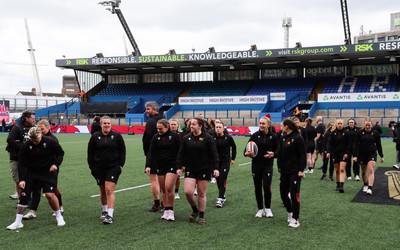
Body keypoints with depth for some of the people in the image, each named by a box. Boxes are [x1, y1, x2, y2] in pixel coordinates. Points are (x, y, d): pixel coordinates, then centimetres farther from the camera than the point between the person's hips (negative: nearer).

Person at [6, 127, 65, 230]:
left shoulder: (49, 142, -16)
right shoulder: (26, 146, -11)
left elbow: (60, 153, -1)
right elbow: (22, 164, -8)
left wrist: (56, 164, -18)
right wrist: (22, 179, -16)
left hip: (49, 172, -3)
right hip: (32, 173, 3)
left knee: (50, 194, -16)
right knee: (24, 194, -1)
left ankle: (59, 216, 8)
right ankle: (18, 222, 12)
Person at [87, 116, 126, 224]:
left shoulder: (116, 136, 0)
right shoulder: (95, 137, 3)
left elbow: (122, 151, 5)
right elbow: (90, 153, 8)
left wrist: (121, 165, -1)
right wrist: (92, 167, 3)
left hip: (113, 167, -3)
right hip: (99, 168, 3)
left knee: (109, 190, -13)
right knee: (102, 191, 13)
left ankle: (110, 215, -14)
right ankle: (104, 211, 33)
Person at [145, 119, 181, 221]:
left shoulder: (175, 136, -5)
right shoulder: (155, 137, 4)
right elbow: (151, 152, -1)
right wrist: (148, 165, -12)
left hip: (172, 165, -4)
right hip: (160, 166, 4)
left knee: (168, 188, -15)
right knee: (163, 189, 7)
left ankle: (170, 211, 1)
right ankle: (166, 211, 17)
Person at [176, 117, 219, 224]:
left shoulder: (207, 138, -4)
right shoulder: (186, 138, 6)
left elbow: (214, 154, -5)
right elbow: (181, 153, 8)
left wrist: (215, 168, -12)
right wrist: (178, 167, 1)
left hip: (204, 170, -3)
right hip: (190, 170, 3)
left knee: (201, 193, 3)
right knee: (188, 191, -9)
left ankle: (201, 216, 19)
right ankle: (195, 210, 18)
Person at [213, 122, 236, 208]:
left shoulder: (228, 138, -5)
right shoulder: (212, 138, -6)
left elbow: (233, 147, 10)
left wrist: (233, 158, 9)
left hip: (225, 162, -2)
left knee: (222, 180, -10)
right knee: (218, 180, 9)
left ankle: (220, 199, -8)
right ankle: (222, 196, 26)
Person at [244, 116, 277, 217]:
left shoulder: (273, 136, -2)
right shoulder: (255, 135, -3)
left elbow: (277, 150, 5)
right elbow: (247, 149, -3)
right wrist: (247, 153, -24)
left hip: (268, 165, -1)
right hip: (256, 165, 1)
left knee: (267, 186, -9)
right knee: (257, 187, 8)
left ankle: (268, 208, 12)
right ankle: (260, 209, 23)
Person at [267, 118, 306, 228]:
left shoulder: (297, 138, -12)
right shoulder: (283, 138, 10)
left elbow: (302, 155, -13)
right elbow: (280, 152, 5)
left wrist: (301, 170, -17)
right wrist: (273, 154, -16)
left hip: (295, 171, -7)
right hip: (284, 171, 7)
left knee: (294, 194, -4)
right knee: (283, 193, 13)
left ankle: (295, 219, 7)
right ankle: (290, 212, 36)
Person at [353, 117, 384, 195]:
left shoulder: (375, 133, 0)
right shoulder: (359, 133, -2)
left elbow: (378, 145, 8)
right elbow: (356, 145, -3)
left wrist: (381, 156, 11)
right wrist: (355, 156, -11)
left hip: (372, 154, -1)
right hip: (362, 154, 1)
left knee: (371, 170, -14)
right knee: (363, 171, 13)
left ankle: (370, 188, -20)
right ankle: (365, 185, 35)